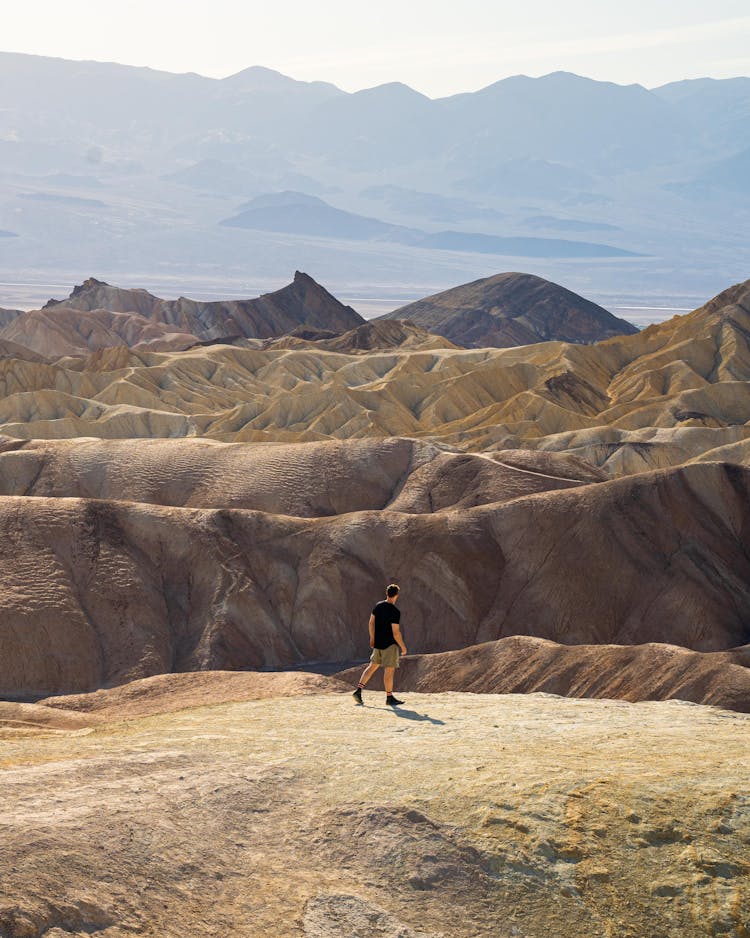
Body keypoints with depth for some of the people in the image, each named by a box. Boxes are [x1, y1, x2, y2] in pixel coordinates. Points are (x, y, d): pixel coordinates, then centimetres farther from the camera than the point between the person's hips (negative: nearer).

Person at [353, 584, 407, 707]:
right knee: (389, 670, 1)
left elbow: (371, 623, 11)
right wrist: (403, 646, -7)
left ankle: (358, 691, 8)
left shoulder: (378, 606, 3)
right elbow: (396, 632, -18)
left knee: (372, 666, 15)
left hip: (377, 643, 7)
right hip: (390, 644, -7)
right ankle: (389, 698, 7)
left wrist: (372, 638, 22)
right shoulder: (395, 612, -18)